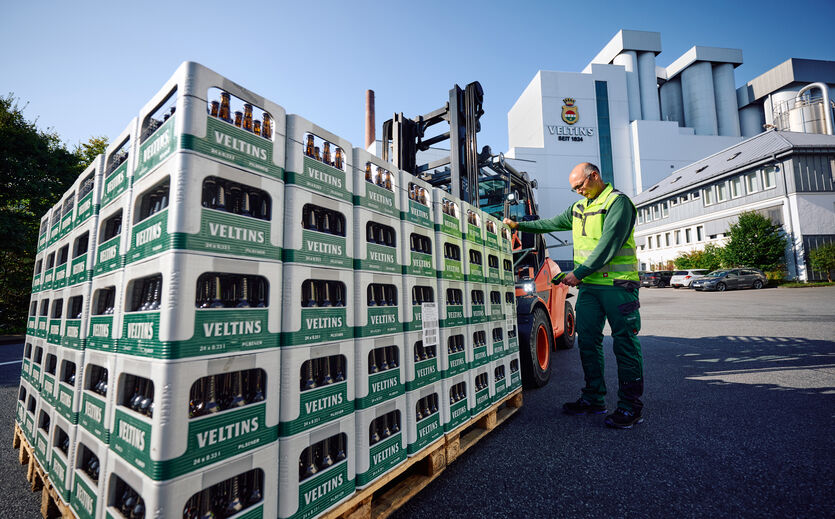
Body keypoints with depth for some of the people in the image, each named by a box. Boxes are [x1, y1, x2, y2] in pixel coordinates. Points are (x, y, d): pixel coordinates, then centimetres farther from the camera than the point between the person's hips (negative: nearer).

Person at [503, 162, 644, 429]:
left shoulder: (617, 202, -7)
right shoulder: (579, 207, 18)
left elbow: (608, 244, -17)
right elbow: (553, 223, 30)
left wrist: (579, 272, -18)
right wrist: (519, 225, 28)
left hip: (617, 284, -7)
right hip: (588, 285, 7)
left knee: (625, 344, -1)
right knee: (587, 340, 6)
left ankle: (631, 406, 9)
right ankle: (594, 399, 17)